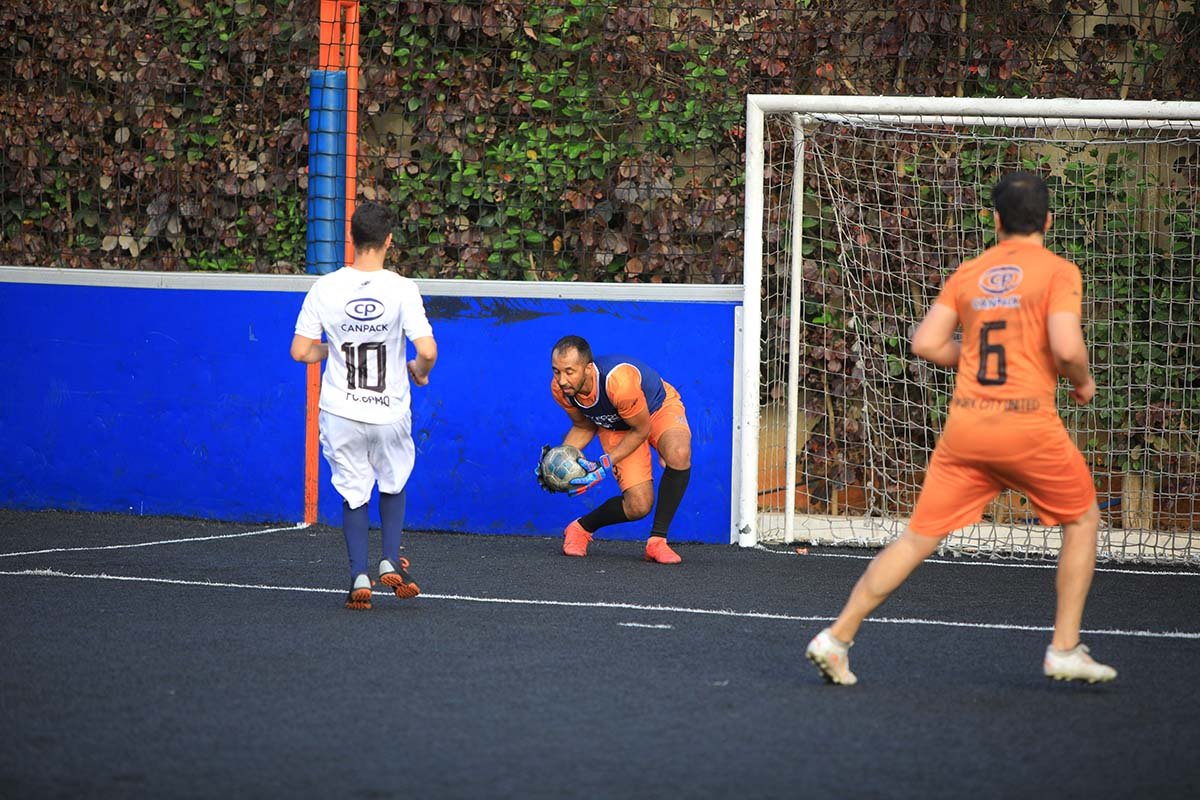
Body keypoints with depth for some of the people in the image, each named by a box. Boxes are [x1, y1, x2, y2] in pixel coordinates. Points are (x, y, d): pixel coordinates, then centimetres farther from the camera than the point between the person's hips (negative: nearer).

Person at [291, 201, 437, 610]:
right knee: (393, 485, 23)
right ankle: (391, 562, 12)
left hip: (341, 411, 1)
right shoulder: (401, 289, -13)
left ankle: (359, 575, 4)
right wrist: (418, 371, 3)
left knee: (353, 493, 13)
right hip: (389, 411, -1)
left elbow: (300, 351, -4)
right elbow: (427, 351, -19)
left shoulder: (324, 288, -7)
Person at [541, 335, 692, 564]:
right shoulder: (560, 389, -24)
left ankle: (657, 541, -23)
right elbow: (584, 427, -2)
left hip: (658, 408, -3)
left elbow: (641, 430, -23)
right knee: (638, 506, -14)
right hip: (616, 425, 3)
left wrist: (606, 464, -30)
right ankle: (580, 529, 14)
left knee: (679, 454, -37)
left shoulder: (619, 382, -41)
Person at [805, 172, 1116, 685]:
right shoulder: (1058, 272, -1)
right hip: (1029, 427, -4)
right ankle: (1065, 650, 15)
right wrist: (1081, 382, 6)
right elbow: (1067, 348, -14)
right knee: (1082, 521, 19)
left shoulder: (968, 273, 12)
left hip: (965, 426, 4)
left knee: (918, 538, 8)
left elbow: (926, 343, 8)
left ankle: (837, 637, 2)